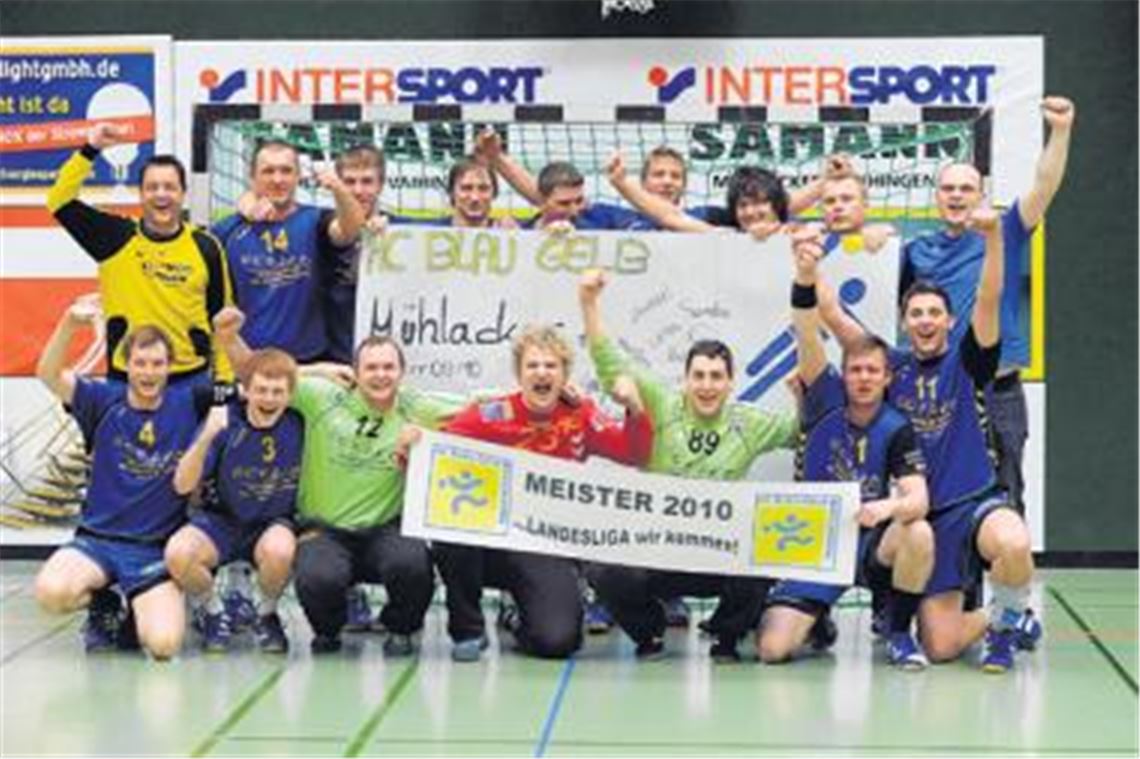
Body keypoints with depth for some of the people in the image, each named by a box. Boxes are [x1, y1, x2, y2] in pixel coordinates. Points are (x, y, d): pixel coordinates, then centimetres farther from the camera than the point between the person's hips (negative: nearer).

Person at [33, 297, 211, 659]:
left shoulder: (188, 403, 2)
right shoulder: (104, 401, 0)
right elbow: (49, 375, -14)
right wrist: (69, 324, -32)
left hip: (156, 549, 0)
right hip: (96, 539, 0)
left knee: (164, 643, -24)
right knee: (51, 592, -31)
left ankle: (136, 616, 15)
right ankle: (103, 606, 5)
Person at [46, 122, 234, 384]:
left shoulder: (205, 247, 1)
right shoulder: (116, 237, -1)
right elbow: (60, 201, -9)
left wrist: (225, 377, 3)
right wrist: (90, 149, -16)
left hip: (191, 378, 1)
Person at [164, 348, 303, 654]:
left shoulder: (299, 423, -11)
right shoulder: (225, 421, -14)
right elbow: (182, 486, -19)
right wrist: (207, 437, -32)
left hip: (273, 524, 0)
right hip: (221, 521, 0)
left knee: (279, 550, -36)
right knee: (178, 554, -31)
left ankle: (267, 614, -1)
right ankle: (212, 612, 3)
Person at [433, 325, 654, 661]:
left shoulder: (580, 416, 1)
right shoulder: (492, 415, -6)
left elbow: (633, 455, -2)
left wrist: (635, 411, -19)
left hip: (546, 548, 1)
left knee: (556, 640, -21)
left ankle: (526, 620, 21)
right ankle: (467, 630, -7)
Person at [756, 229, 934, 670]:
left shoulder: (897, 430, -3)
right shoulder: (826, 400, -2)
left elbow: (918, 499, -15)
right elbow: (808, 337, -18)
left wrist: (889, 507, -40)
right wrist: (805, 275, -35)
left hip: (870, 544, 0)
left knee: (918, 534, -34)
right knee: (772, 648, -18)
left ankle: (900, 635, -10)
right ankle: (816, 622, 21)